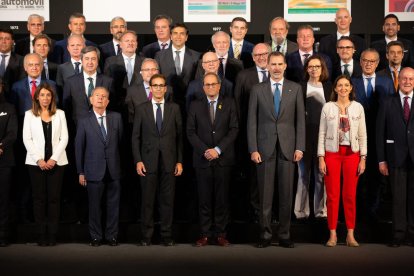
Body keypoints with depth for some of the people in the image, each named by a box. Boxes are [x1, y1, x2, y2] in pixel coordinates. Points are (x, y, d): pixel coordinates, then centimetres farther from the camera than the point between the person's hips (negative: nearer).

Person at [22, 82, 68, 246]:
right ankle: (42, 235, 3)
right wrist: (39, 159, -9)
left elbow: (64, 138, 4)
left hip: (56, 162, 1)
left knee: (54, 198, -2)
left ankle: (52, 235, 2)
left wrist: (53, 159, -8)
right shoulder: (29, 114, 8)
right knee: (39, 198, 0)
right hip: (36, 162, 0)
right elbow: (26, 139, 1)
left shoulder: (60, 114, 10)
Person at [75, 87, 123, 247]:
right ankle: (96, 236, 18)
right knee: (94, 206, 5)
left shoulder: (116, 118, 5)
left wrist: (121, 165, 6)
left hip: (114, 170, 2)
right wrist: (80, 172, 0)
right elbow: (79, 147, 2)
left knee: (113, 205, 7)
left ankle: (112, 235, 19)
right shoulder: (84, 121, 0)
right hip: (94, 171, -1)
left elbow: (121, 141, 9)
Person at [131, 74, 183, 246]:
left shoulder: (174, 109, 7)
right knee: (147, 201, 3)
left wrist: (179, 161, 1)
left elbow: (179, 136, 6)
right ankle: (146, 236, 11)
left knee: (167, 200, 4)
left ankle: (167, 235, 11)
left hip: (169, 161, 1)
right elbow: (136, 137, 4)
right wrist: (138, 161, -4)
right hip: (148, 161, 0)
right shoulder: (142, 109, 6)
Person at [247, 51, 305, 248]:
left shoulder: (295, 89, 7)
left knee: (286, 194, 3)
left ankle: (284, 236, 11)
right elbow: (252, 121, 3)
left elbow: (300, 120, 6)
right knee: (265, 195, 2)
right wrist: (253, 149, -5)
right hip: (265, 147, 0)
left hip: (287, 147, 1)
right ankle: (265, 235, 9)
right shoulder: (257, 90, 5)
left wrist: (299, 147, -2)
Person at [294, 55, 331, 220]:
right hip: (305, 135, -1)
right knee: (303, 174, 2)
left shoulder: (329, 87, 10)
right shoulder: (300, 87, 3)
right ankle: (301, 211, 9)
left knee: (321, 175, 3)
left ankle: (321, 210, 10)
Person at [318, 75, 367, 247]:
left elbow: (363, 135, 6)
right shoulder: (327, 107, 2)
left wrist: (363, 158, -1)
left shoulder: (358, 107, 5)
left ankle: (350, 234, 10)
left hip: (352, 154, 1)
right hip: (332, 153, -1)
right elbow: (322, 134, 2)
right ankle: (332, 234, 8)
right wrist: (321, 158, -4)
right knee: (332, 195, 1)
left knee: (350, 195, 3)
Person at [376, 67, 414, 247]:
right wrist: (381, 160, -1)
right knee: (398, 198, 2)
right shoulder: (387, 104, 6)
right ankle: (399, 234, 10)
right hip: (396, 158, 0)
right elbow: (380, 133, 5)